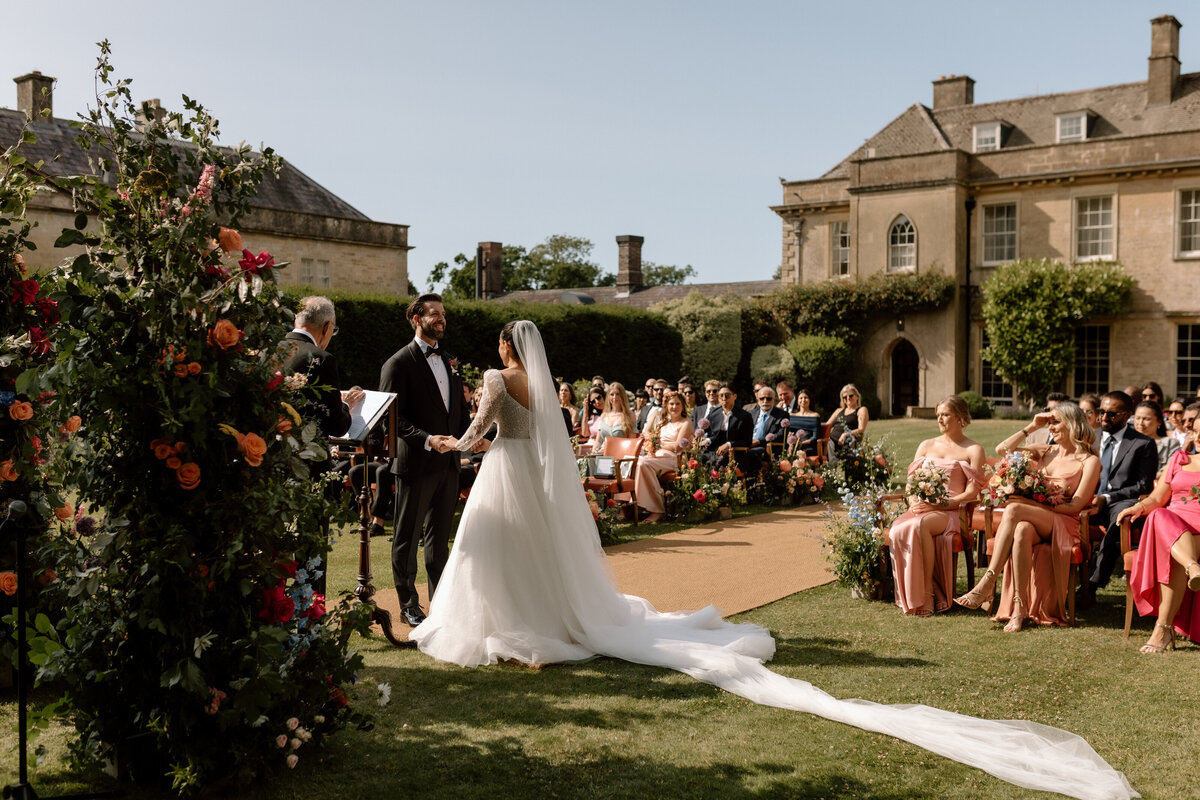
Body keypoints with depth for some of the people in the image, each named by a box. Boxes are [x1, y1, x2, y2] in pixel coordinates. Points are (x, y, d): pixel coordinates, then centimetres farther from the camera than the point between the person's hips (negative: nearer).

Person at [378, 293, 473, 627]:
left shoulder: (448, 362, 14)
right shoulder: (399, 364, -8)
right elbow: (394, 417, -14)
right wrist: (427, 440, -25)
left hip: (448, 463, 7)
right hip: (416, 464, -7)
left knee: (440, 536, 15)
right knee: (407, 538, 5)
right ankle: (409, 605, 16)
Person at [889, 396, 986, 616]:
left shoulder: (973, 450, 8)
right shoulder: (926, 446, 23)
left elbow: (972, 492, -2)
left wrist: (940, 504, -14)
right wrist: (914, 501, -3)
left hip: (951, 513, -4)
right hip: (920, 509, 4)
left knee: (920, 526, -38)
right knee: (897, 531, -32)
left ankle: (927, 594, -29)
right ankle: (911, 597, -24)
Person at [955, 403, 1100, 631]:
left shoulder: (1089, 461, 4)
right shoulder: (1046, 452, 22)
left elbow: (1075, 505, -6)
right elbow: (1003, 449, 20)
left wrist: (1032, 503, -14)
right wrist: (1031, 427, 15)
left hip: (1064, 525, -4)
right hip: (1035, 521, 4)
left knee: (1013, 510, -34)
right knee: (1021, 531, -36)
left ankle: (986, 585, -37)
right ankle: (1019, 608, -42)